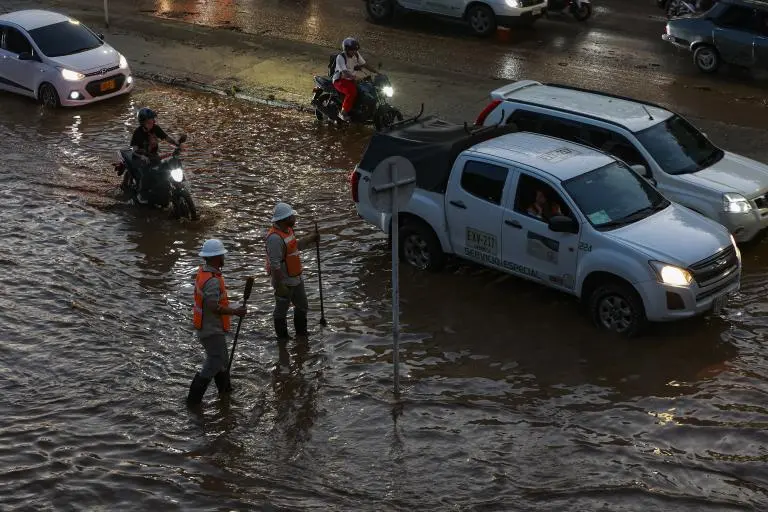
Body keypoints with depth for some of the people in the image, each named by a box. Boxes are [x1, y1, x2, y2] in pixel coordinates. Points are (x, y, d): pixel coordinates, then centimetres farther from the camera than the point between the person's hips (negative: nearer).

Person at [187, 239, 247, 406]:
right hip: (212, 330, -10)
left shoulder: (202, 271, 2)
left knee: (221, 357, 24)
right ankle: (194, 397, 4)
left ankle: (225, 387, 40)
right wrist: (235, 312, -23)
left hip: (204, 326, 10)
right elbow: (213, 307, -32)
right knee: (214, 362, 1)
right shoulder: (213, 280, -29)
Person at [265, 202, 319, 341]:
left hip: (296, 278, 10)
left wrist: (311, 239, 8)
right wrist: (280, 286, -27)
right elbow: (275, 265, -28)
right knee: (281, 311, 9)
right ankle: (282, 338, 23)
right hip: (284, 282, -10)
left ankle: (301, 332, 40)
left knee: (302, 307, 23)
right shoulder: (275, 237, -28)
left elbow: (296, 246, 22)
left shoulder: (288, 230, 3)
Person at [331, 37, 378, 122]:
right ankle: (343, 112, -23)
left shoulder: (356, 55, 3)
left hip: (351, 80, 8)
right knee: (352, 92, -35)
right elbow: (345, 72, -30)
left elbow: (365, 65, 8)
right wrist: (355, 78, -45)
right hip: (340, 80, -8)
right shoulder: (340, 57, -19)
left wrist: (377, 72, -1)